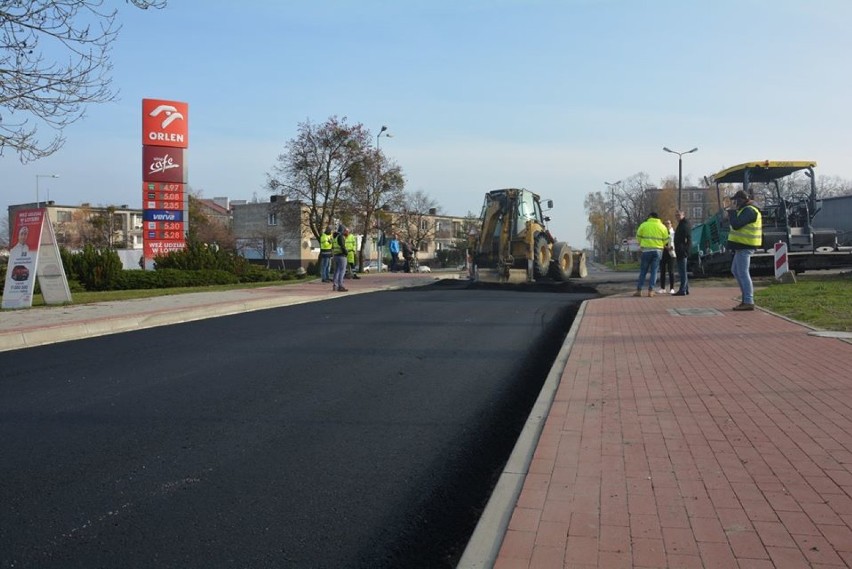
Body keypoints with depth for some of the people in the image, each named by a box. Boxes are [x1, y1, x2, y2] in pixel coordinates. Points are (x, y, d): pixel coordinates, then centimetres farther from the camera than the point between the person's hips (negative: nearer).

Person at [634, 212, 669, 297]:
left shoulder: (644, 225, 1)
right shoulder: (662, 227, 5)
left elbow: (638, 236, 6)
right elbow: (666, 240, 7)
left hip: (646, 250, -1)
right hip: (658, 251, 1)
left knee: (643, 271, 5)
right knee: (654, 271, 4)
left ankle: (639, 290, 3)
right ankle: (650, 290, -2)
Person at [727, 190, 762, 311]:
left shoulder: (749, 210, -15)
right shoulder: (747, 209, 19)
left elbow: (736, 225, -23)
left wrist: (732, 211, -13)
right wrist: (732, 214, 11)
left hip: (744, 246, -11)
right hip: (743, 245, 11)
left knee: (743, 273, -9)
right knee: (735, 270, 18)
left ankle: (748, 302, -8)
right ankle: (746, 298, 22)